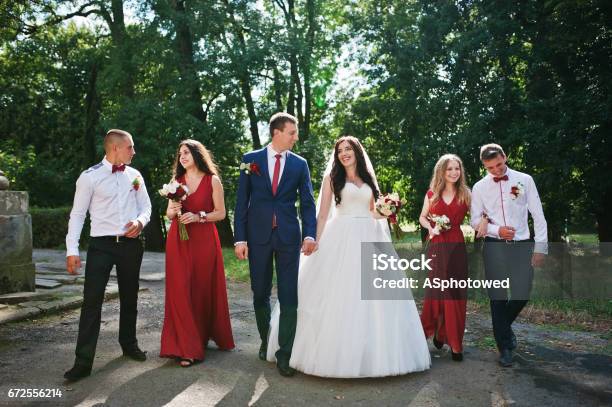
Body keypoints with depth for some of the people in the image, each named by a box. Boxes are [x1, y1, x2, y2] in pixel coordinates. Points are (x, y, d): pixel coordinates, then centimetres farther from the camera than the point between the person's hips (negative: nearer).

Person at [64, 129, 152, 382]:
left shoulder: (135, 176, 7)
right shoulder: (89, 177, -5)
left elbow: (146, 206, 13)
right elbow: (77, 214, -5)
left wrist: (140, 221, -10)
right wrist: (72, 250, -10)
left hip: (131, 244, 4)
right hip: (101, 245, -4)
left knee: (129, 298, 15)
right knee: (92, 301, -8)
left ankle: (129, 344, 33)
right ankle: (83, 361, 0)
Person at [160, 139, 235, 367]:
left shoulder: (213, 180, 1)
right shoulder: (176, 181, 11)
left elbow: (221, 213, -1)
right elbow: (168, 214, 15)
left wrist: (198, 216, -14)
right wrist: (173, 210, -7)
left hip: (204, 241, -2)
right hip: (178, 241, 3)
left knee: (204, 290, 2)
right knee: (180, 291, -2)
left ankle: (204, 337, 20)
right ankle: (187, 348, 7)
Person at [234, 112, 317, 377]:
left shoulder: (300, 164, 6)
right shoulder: (251, 159, 3)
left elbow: (307, 202, 3)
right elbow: (242, 201, 2)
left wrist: (310, 234, -12)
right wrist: (240, 238, -4)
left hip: (288, 236, 0)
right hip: (258, 235, 0)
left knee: (289, 296, -2)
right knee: (260, 294, 12)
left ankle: (284, 354, 8)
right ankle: (265, 340, 34)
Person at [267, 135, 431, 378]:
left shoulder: (368, 179, 16)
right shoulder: (332, 178, 5)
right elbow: (323, 214, 0)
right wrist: (318, 242, -9)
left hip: (368, 239, 4)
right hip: (341, 239, -4)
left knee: (371, 299, 3)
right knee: (338, 296, -5)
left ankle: (373, 354, 14)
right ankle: (334, 353, 5)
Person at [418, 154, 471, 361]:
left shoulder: (465, 194, 4)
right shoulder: (432, 194, 6)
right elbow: (422, 217, 15)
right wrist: (431, 228, -4)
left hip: (456, 245, 0)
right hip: (437, 246, 0)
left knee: (455, 293, 2)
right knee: (437, 289, 2)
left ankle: (454, 342, 15)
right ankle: (433, 330, 25)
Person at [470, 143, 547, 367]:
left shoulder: (525, 180, 1)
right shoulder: (480, 187, 3)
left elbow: (538, 215, 2)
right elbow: (475, 220, 7)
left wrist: (540, 246, -3)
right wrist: (497, 230, -11)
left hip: (522, 245, 0)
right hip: (494, 246, 0)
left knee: (522, 295, 0)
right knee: (498, 298, 4)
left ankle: (503, 325, 33)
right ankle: (505, 347, 18)